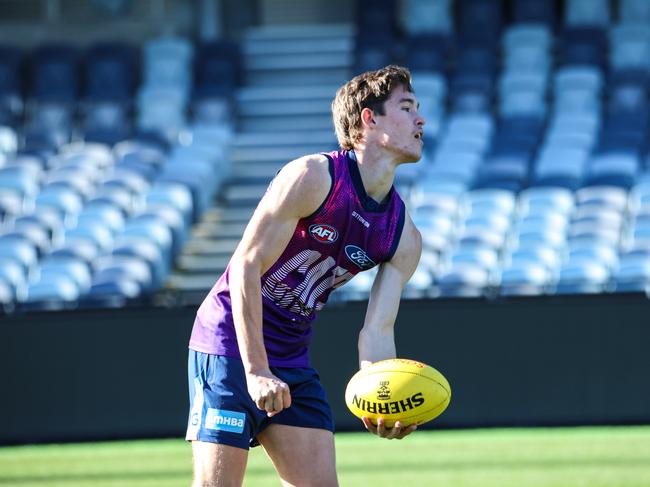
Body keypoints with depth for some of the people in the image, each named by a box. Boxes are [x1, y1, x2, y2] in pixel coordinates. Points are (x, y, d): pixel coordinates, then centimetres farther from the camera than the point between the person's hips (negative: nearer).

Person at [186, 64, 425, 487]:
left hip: (293, 358, 7)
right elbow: (246, 266, -19)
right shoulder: (312, 177, -18)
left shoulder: (404, 239, 1)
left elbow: (376, 332, -1)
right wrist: (257, 370, -24)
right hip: (231, 343, -7)